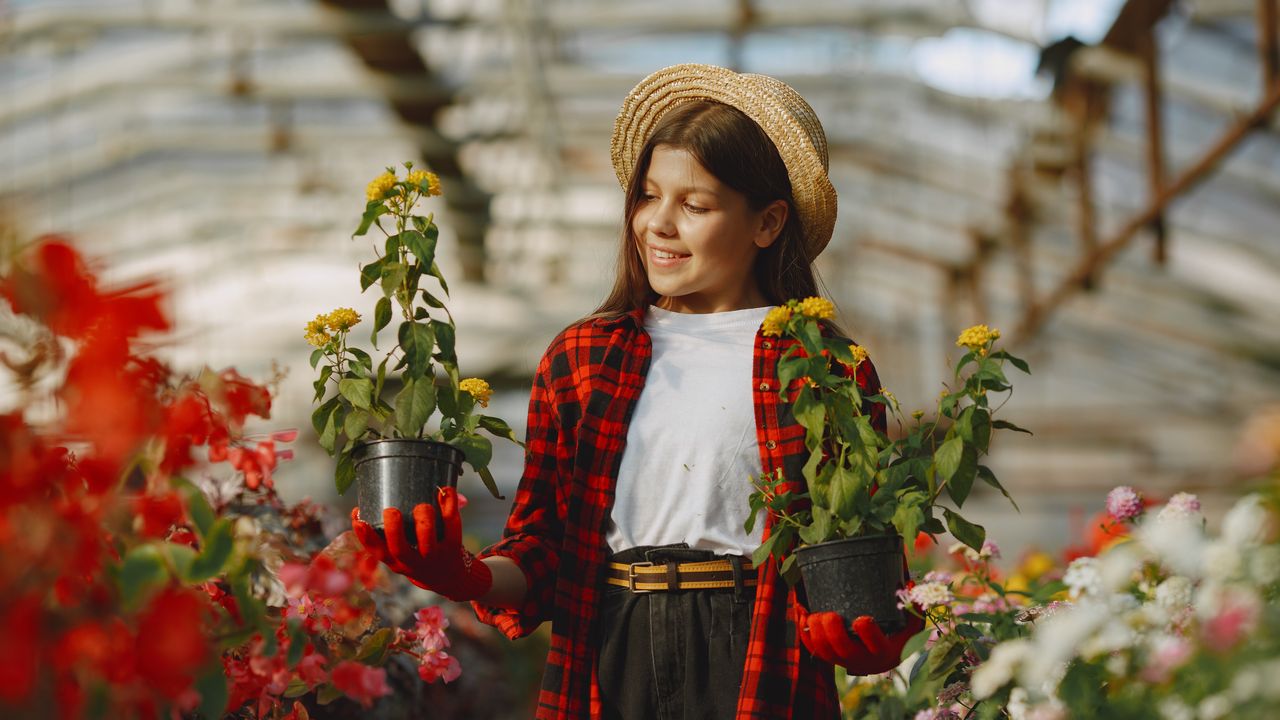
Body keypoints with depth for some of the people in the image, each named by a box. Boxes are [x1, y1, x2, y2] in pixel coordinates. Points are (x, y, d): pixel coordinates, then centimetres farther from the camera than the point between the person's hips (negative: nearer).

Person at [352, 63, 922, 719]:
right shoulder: (580, 358, 10)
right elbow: (541, 547, 8)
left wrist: (864, 634, -18)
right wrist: (470, 578, -11)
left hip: (757, 665, -2)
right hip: (609, 665, 2)